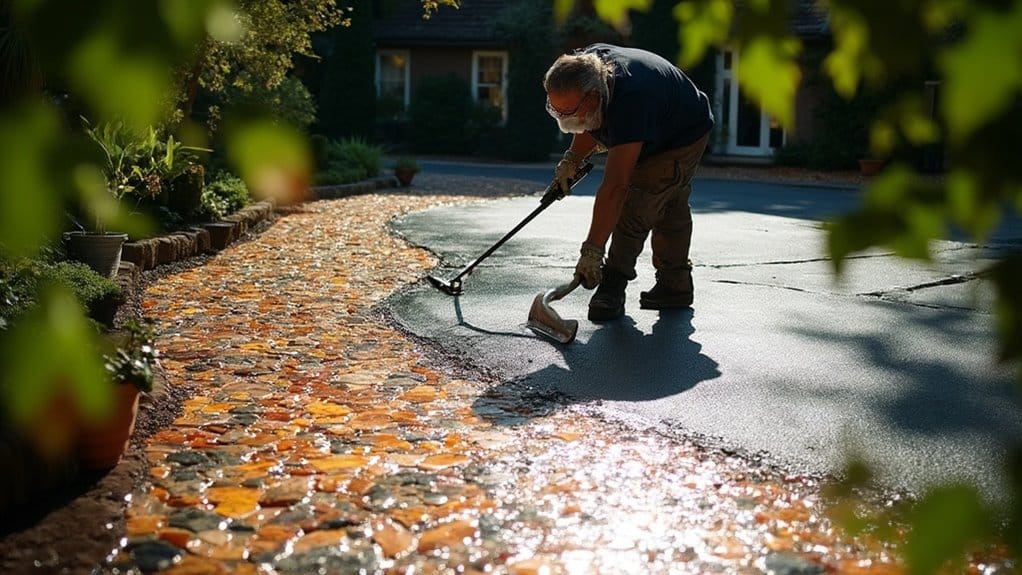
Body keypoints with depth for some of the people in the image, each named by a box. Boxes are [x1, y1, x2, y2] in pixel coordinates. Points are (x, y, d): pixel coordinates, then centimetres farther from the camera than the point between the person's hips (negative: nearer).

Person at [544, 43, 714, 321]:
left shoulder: (629, 103, -47)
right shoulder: (584, 63, -22)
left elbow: (614, 188, -50)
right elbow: (593, 121, 3)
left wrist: (592, 251, -51)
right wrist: (572, 158, -9)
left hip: (683, 138, -9)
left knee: (634, 206, -21)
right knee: (670, 209, 16)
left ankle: (613, 286, -12)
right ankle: (675, 286, 27)